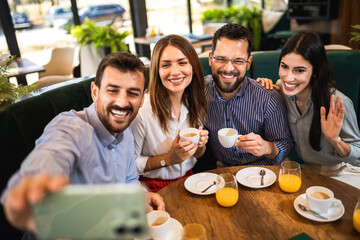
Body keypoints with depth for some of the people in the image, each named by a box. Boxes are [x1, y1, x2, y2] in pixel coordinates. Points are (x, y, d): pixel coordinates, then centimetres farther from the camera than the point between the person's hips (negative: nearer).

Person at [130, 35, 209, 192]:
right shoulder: (142, 109, -20)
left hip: (188, 179, 5)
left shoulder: (195, 103, -1)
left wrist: (200, 146, -10)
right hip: (155, 188, -5)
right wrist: (168, 159, -21)